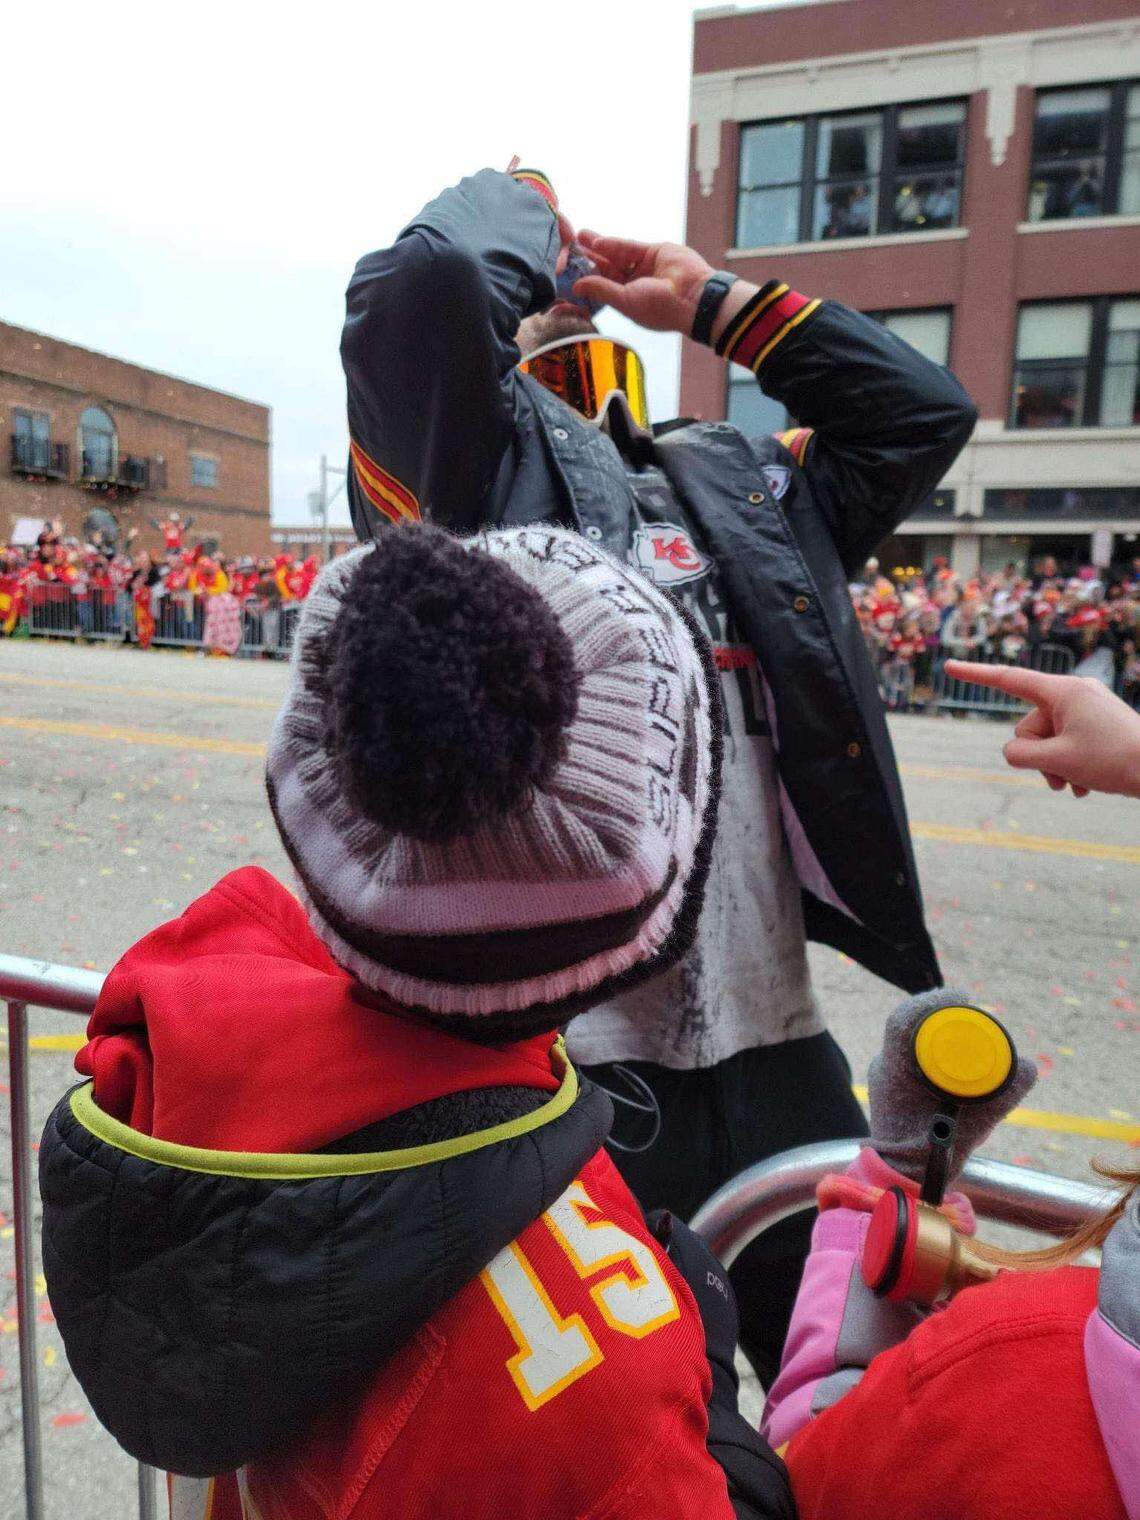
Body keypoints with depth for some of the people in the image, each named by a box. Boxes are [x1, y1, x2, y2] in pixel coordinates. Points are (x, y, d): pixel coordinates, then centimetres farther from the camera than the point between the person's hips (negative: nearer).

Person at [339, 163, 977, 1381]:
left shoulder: (735, 487, 15)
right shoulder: (467, 456, 0)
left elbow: (924, 409, 17)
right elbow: (426, 282, -18)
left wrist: (711, 299, 17)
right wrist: (517, 199, 6)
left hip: (773, 1052, 5)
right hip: (564, 1060, -4)